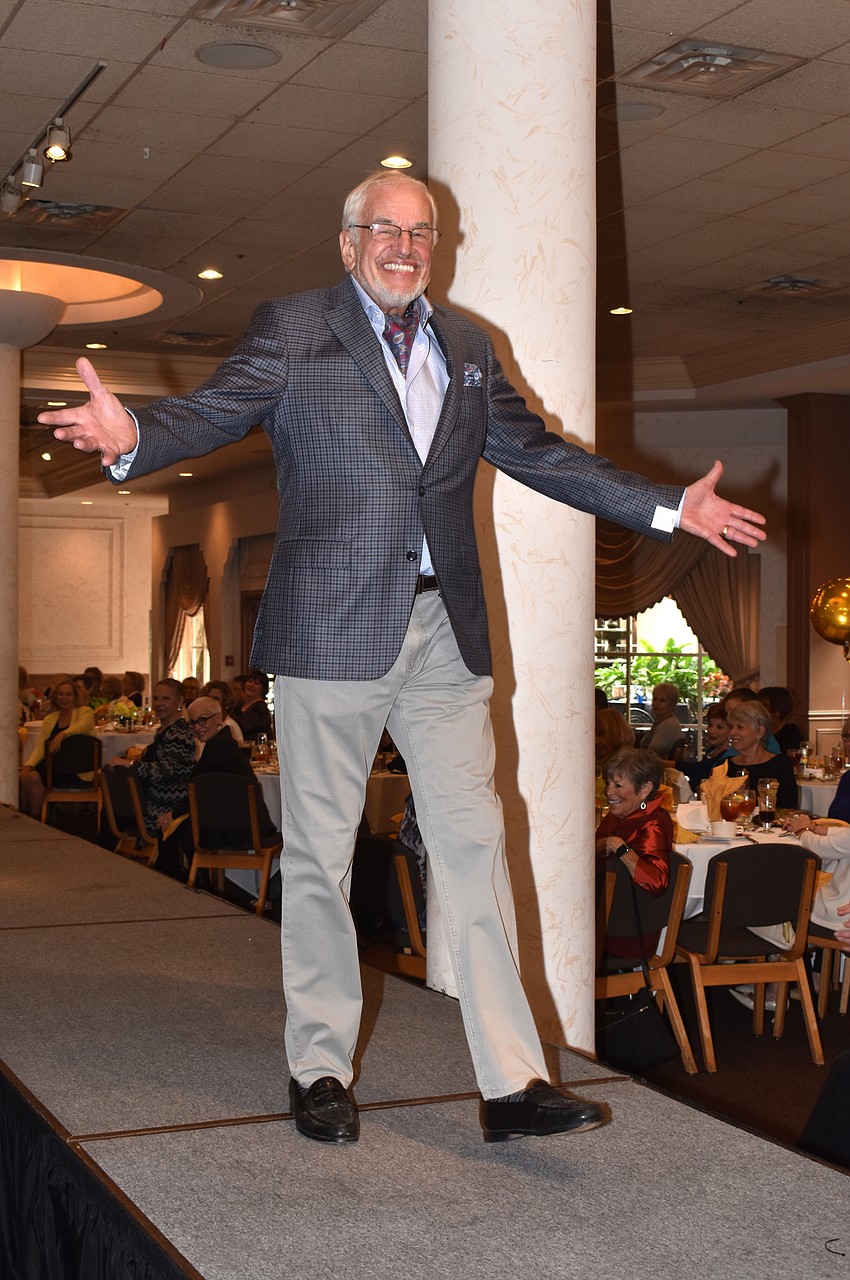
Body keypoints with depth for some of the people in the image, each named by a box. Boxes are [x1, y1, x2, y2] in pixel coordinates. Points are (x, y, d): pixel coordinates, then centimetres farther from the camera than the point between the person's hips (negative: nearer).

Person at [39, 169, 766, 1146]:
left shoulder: (467, 347, 18)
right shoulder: (290, 329, 5)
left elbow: (537, 453, 22)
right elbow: (213, 411, -7)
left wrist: (670, 508, 19)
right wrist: (131, 434, -30)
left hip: (445, 632, 4)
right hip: (333, 626, -3)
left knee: (473, 843, 1)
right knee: (319, 854, 4)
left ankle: (512, 1082, 5)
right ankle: (320, 1070, 19)